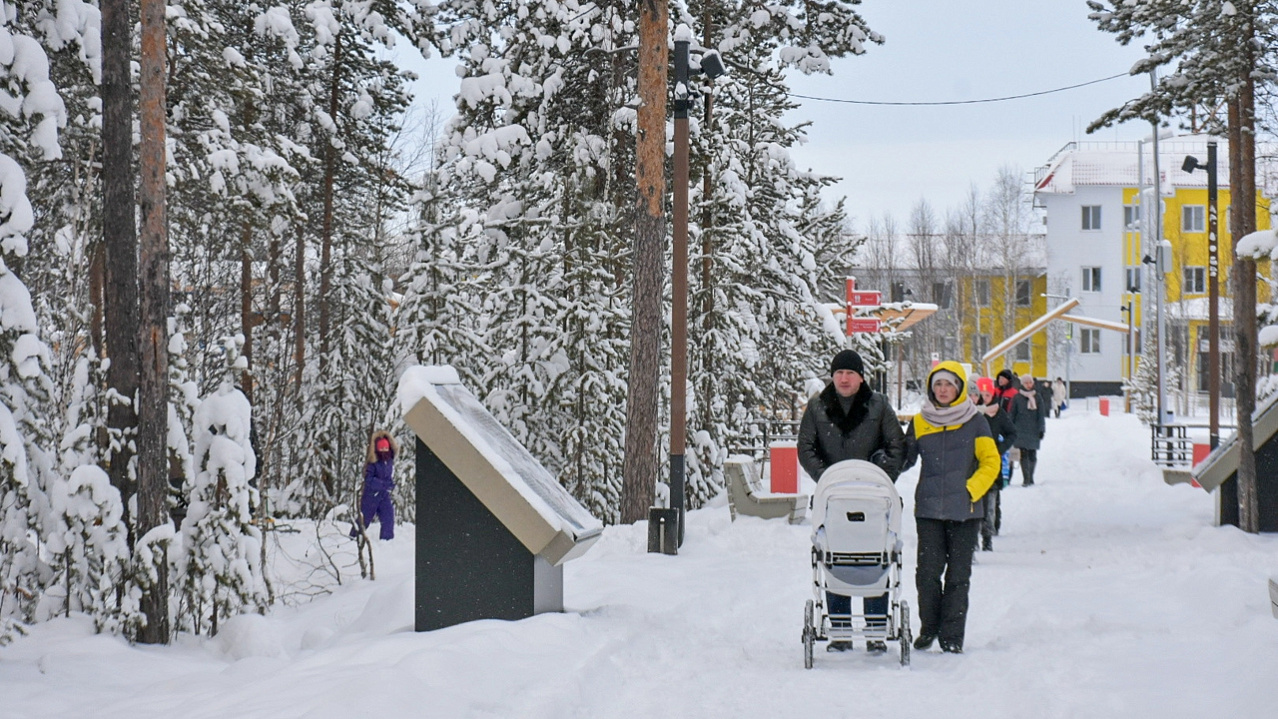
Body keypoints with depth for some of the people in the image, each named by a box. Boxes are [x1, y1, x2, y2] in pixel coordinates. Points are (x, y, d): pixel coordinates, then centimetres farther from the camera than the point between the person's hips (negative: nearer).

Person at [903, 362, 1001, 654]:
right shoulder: (919, 423, 9)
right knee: (928, 572, -4)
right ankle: (929, 628, 13)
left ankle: (952, 635, 8)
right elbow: (904, 458, 16)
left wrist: (972, 489, -9)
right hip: (929, 509, 1)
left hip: (965, 510, -1)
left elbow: (990, 462, 3)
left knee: (958, 574, 1)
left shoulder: (975, 422, 3)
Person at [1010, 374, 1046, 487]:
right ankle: (1026, 479, -8)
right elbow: (1012, 414, 6)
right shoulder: (1017, 397, 2)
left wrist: (1041, 429, 0)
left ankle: (1030, 477, 18)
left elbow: (1041, 415, 7)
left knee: (1032, 455, 5)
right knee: (1024, 454, -7)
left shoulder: (1036, 397, 6)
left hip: (1034, 431, 1)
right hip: (1021, 430, -1)